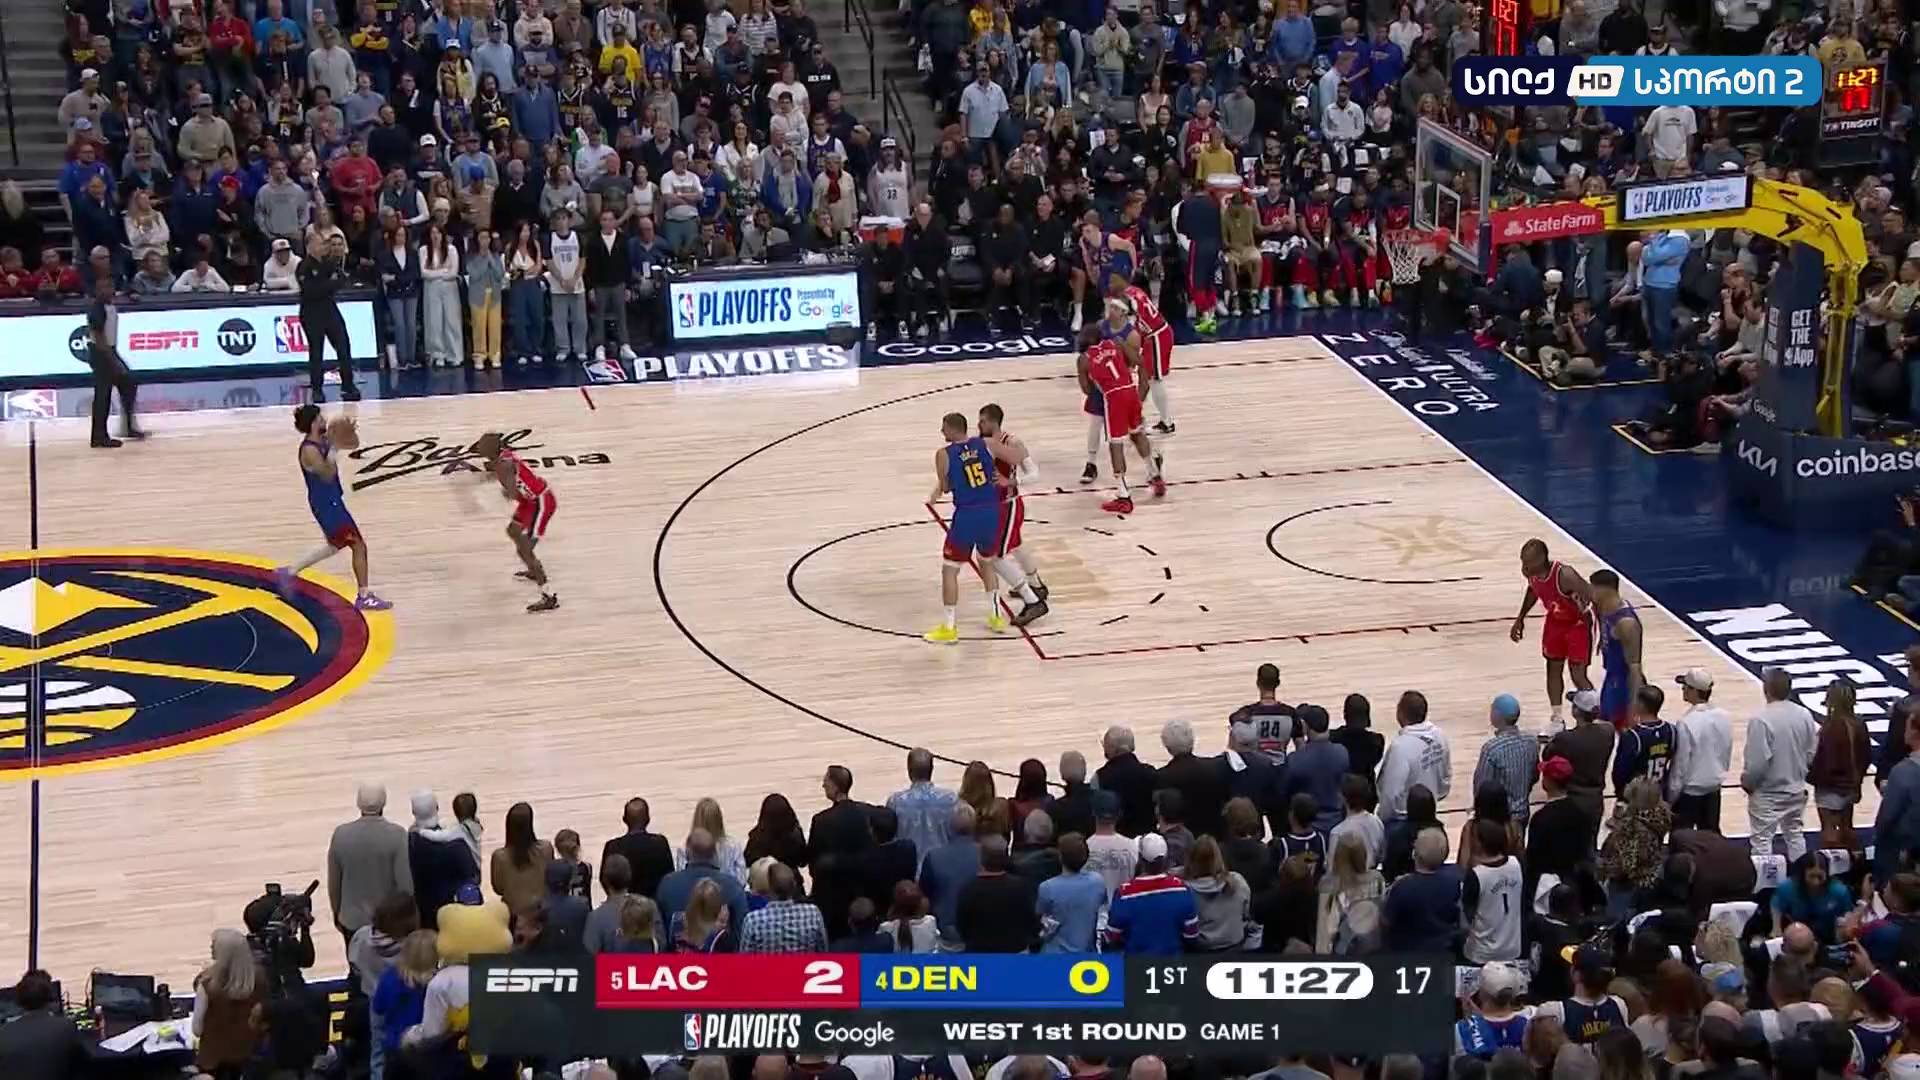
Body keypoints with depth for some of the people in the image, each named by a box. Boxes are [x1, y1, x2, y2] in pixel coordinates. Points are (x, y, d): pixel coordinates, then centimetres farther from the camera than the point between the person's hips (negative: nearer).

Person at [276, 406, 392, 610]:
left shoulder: (324, 440, 4)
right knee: (358, 545, -4)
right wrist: (333, 448, -33)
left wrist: (350, 432, -10)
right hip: (325, 503, -10)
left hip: (331, 500, 10)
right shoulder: (309, 450, -23)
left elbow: (354, 444, 11)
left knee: (335, 546, 26)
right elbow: (328, 475, -29)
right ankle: (364, 597, 4)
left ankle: (289, 572, 32)